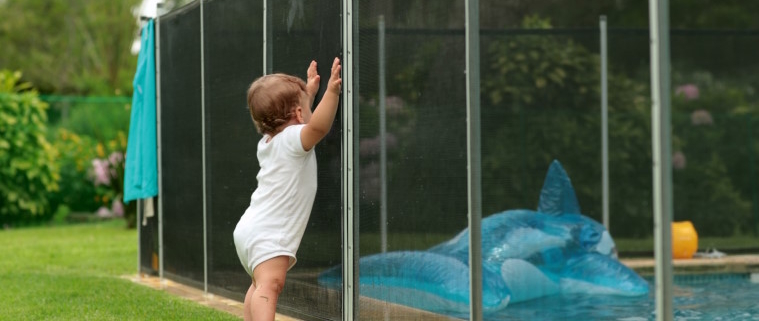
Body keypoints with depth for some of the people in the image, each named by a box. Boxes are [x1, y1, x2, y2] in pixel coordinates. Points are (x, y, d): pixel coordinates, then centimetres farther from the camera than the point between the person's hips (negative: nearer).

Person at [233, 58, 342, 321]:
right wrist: (331, 91, -36)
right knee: (269, 283, -27)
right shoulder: (292, 139, -12)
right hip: (267, 234, -10)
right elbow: (318, 125, -33)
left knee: (260, 285, 28)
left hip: (250, 228, 10)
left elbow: (295, 121, 37)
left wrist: (309, 91, 41)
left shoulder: (268, 140, 16)